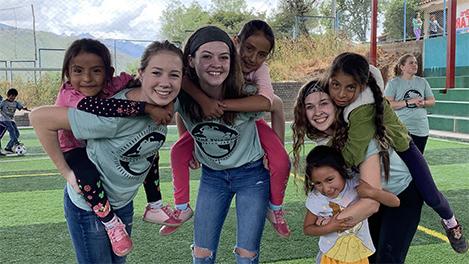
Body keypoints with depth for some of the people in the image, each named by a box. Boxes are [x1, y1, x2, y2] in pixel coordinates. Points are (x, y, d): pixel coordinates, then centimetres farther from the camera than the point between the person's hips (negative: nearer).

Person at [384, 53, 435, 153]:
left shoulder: (422, 82, 9)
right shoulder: (394, 83, -4)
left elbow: (432, 101, 14)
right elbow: (388, 104, -14)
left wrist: (423, 103, -8)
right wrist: (408, 102, -19)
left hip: (421, 129, 5)